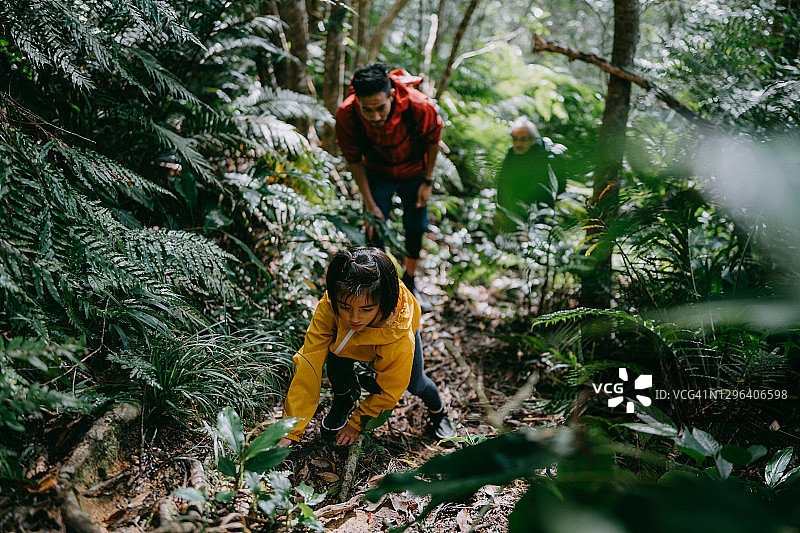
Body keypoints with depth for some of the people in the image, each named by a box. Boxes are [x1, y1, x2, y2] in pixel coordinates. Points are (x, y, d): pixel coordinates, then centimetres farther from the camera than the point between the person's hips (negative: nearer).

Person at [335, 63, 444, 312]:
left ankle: (409, 282, 30)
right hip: (377, 173, 0)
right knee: (375, 229, -5)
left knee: (416, 227, 7)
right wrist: (370, 205, -16)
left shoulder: (418, 106, -36)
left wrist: (427, 182, -8)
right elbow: (354, 160, -16)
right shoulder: (346, 115, -33)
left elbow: (432, 140, -13)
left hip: (414, 172, 0)